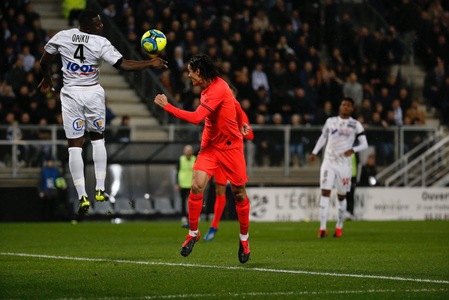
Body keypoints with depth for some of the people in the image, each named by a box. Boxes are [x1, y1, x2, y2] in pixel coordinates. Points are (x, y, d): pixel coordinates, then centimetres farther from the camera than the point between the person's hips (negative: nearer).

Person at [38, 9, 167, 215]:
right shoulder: (101, 43, -11)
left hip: (71, 94, 0)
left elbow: (45, 61, 8)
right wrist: (151, 63, -5)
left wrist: (47, 79, 29)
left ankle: (82, 197, -5)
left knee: (75, 145, 2)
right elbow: (123, 65, -14)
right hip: (93, 93, 0)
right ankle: (100, 189, 14)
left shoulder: (61, 37, -4)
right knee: (98, 138, 20)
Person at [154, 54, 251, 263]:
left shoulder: (218, 89, -23)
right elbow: (235, 104, 21)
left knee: (239, 193, 4)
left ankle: (244, 239, 19)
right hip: (210, 145, 7)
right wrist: (240, 124, 33)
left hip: (230, 146, -7)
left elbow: (196, 118, -30)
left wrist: (167, 106, -23)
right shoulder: (208, 88, 5)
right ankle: (193, 233, 0)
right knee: (196, 185, -11)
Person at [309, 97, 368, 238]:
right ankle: (322, 228, -16)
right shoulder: (330, 121, 8)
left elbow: (364, 144, 0)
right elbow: (323, 137, 22)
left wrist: (353, 150, -18)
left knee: (341, 196, 7)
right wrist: (314, 152, 17)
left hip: (344, 164, -1)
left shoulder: (355, 125, 0)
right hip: (329, 162, 1)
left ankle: (339, 227, 25)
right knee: (325, 192, -11)